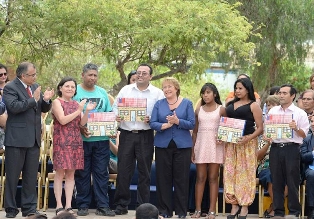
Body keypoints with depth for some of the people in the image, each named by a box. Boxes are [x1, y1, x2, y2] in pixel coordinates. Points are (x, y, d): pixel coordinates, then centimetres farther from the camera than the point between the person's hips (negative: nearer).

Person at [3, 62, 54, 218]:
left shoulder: (35, 87, 13)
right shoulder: (10, 88, -7)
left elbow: (44, 109, 16)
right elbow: (14, 107, -22)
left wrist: (46, 100, -4)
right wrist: (33, 99, -21)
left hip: (34, 139, 6)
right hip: (16, 139, -6)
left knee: (31, 176, 9)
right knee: (12, 175, 1)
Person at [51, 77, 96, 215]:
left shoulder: (76, 104, 16)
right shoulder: (57, 102, 0)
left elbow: (82, 123, 9)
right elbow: (62, 120, -12)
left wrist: (87, 111, -6)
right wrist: (78, 111, -13)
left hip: (76, 142, 6)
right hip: (61, 141, -5)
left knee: (71, 173, 5)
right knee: (60, 173, -5)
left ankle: (68, 206, 7)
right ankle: (59, 206, -2)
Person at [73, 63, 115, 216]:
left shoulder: (102, 93, 13)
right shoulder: (75, 92, 0)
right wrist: (80, 128, -18)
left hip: (101, 139, 3)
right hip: (82, 139, -3)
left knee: (101, 173, 2)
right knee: (82, 173, 3)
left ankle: (103, 205, 5)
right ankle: (83, 205, 10)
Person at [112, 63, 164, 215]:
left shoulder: (157, 93, 3)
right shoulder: (125, 90, 10)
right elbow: (115, 106, 11)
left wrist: (151, 119, -17)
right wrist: (116, 116, -9)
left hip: (145, 136, -2)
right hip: (126, 134, 2)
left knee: (144, 172, 5)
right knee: (123, 170, 2)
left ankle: (143, 206, 13)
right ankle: (121, 204, 11)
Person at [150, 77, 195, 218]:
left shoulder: (187, 103, 3)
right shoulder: (159, 104, 7)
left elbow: (192, 124, -5)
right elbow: (152, 123, -2)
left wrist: (177, 121, -19)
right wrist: (164, 125, -20)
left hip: (182, 145, -1)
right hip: (163, 145, 2)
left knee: (181, 178, 1)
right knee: (163, 178, 2)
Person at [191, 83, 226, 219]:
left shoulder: (221, 109, 1)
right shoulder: (198, 110, 9)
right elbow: (195, 131, 11)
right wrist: (193, 150, 5)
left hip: (215, 145, -2)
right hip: (201, 144, 2)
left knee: (213, 178, 0)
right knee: (200, 178, 2)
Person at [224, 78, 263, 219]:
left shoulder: (253, 105, 0)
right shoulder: (230, 105, 15)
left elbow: (260, 128, -6)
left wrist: (248, 138, -21)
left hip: (247, 143, -5)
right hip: (230, 142, 5)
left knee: (245, 173, -2)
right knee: (230, 172, 2)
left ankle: (244, 206, 5)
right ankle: (234, 205, 10)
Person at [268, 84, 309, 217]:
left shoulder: (300, 113, 2)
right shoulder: (272, 111, 12)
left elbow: (304, 135, 0)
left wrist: (296, 128, -19)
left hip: (292, 149, -3)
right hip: (275, 148, 3)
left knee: (292, 181, 0)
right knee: (277, 181, 7)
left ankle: (294, 211, 8)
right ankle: (278, 211, 14)